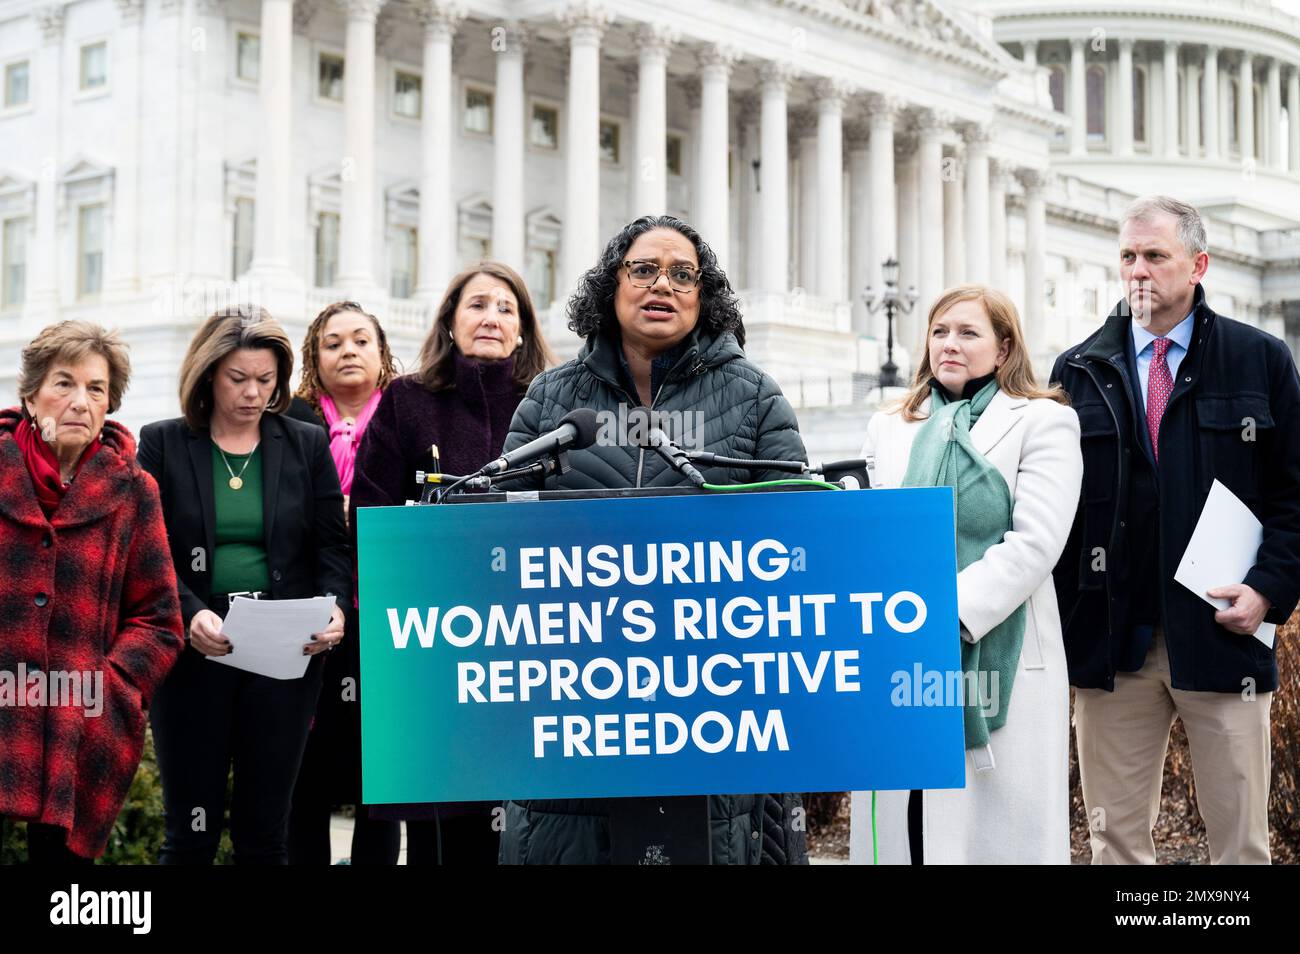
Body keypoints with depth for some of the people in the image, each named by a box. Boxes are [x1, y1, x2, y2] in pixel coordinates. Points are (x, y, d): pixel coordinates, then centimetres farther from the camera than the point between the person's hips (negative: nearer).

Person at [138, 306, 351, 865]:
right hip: (193, 652, -1)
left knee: (265, 833, 6)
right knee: (190, 830, 2)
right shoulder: (162, 444, 4)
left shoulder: (308, 446, 8)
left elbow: (331, 546, 6)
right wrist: (189, 614, -19)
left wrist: (333, 607, -13)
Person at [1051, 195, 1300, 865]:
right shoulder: (1078, 372, 10)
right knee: (1115, 837, 7)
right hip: (1109, 644, 1)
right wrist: (1055, 623, 0)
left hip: (1221, 636, -1)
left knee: (1241, 838, 4)